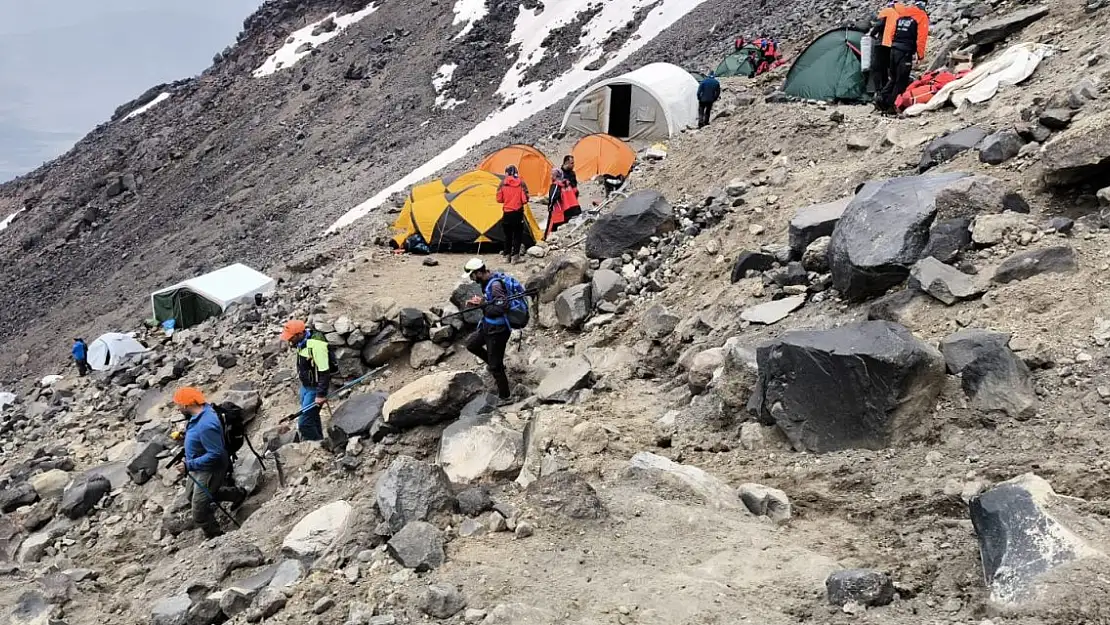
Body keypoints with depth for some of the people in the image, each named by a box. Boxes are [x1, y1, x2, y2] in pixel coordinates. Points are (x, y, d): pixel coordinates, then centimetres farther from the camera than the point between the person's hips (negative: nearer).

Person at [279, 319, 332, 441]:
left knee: (305, 423, -12)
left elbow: (324, 371, -28)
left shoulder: (316, 345, -29)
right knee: (312, 418, 21)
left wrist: (321, 394, -26)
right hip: (305, 385, 9)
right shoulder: (302, 341, 0)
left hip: (315, 388, -9)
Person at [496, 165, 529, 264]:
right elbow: (525, 199, -6)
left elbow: (499, 199, 0)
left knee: (508, 235, 14)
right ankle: (515, 256, 2)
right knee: (517, 234, 6)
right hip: (518, 212, -1)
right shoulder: (521, 183, -4)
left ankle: (507, 255, 17)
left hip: (507, 213, 1)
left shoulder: (503, 183, -3)